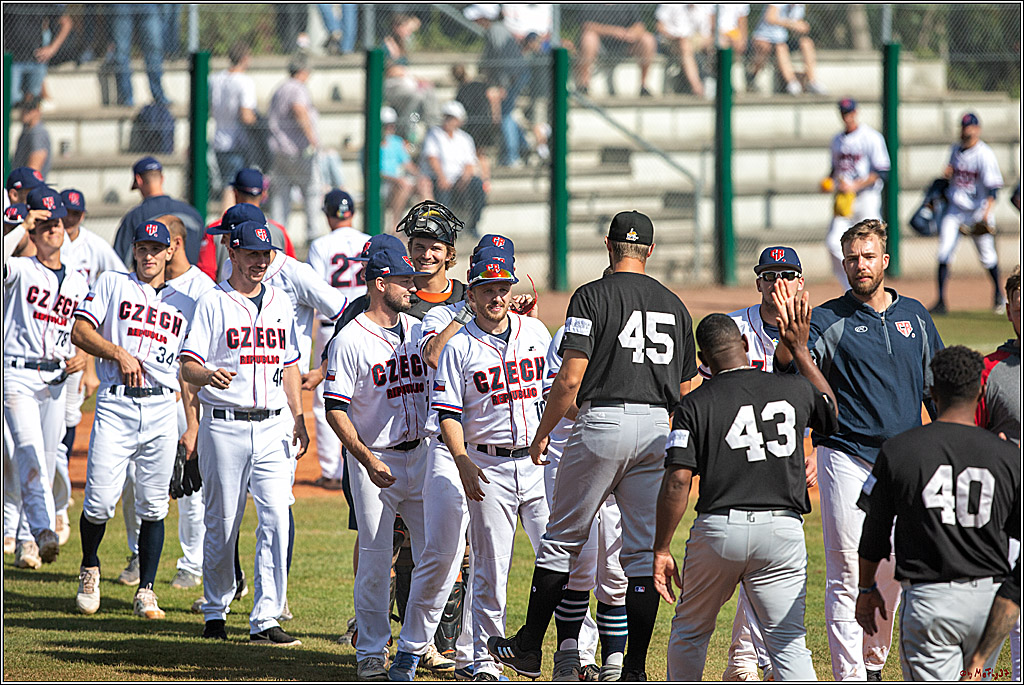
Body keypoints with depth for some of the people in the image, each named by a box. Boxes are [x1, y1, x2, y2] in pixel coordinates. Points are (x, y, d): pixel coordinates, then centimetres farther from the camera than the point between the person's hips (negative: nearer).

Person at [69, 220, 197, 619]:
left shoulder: (184, 303, 17)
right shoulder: (112, 285, 11)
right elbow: (80, 332, 2)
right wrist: (119, 353, -12)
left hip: (163, 408, 2)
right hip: (115, 405, -2)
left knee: (153, 507, 0)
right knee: (100, 501, -8)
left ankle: (146, 591, 7)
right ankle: (89, 569, 18)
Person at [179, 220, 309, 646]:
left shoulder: (280, 303, 14)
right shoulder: (213, 303, -1)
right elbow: (188, 366, -7)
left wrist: (298, 419, 13)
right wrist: (209, 376, -29)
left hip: (273, 425, 4)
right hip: (225, 424, -4)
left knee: (276, 518, -9)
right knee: (222, 523, 3)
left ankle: (266, 619, -10)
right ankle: (215, 612, 20)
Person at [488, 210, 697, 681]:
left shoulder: (592, 297, -5)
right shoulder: (674, 305, 11)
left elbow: (570, 378, -11)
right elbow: (687, 390, 13)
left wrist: (542, 432, 0)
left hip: (602, 423, -4)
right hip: (656, 430, 4)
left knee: (563, 538, 8)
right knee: (644, 551, 4)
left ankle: (529, 647, 14)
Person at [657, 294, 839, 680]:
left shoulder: (695, 405, -2)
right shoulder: (795, 391, 5)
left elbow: (677, 481, -9)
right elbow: (830, 409, 29)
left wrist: (661, 550, -4)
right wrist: (800, 349, 33)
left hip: (718, 529, -1)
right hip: (782, 529, 1)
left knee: (689, 633, 20)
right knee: (788, 643, -2)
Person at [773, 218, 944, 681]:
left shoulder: (914, 316, 11)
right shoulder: (830, 320, -1)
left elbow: (936, 387, 17)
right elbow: (790, 365, -18)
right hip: (847, 458, -4)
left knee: (891, 573, 10)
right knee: (846, 573, -8)